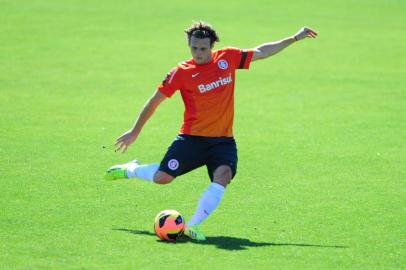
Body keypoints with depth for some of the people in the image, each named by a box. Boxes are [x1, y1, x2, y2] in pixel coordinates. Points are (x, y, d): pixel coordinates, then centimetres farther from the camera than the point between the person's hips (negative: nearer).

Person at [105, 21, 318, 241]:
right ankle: (130, 169, 27)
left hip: (223, 140, 2)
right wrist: (135, 132, 6)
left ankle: (193, 225, -24)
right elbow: (155, 101, 1)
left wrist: (295, 38, 14)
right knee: (162, 177, -7)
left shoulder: (227, 58, 2)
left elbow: (262, 52, 14)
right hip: (192, 138, -2)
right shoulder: (182, 72, -7)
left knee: (223, 175, -25)